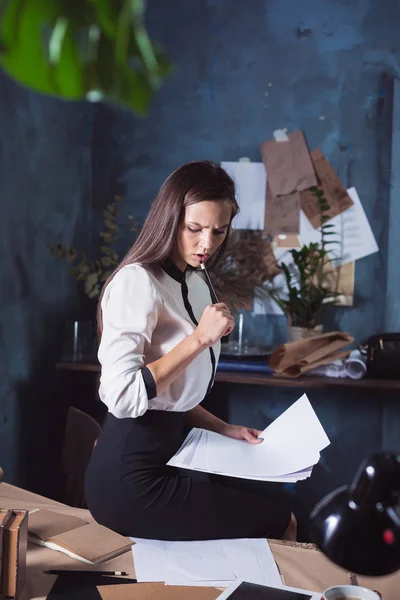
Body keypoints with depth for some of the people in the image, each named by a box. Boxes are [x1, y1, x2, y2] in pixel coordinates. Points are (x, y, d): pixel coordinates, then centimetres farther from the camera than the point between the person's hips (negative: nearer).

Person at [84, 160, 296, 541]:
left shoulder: (196, 284, 10)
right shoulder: (137, 281, -16)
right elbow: (120, 396, -25)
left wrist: (224, 429, 8)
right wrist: (199, 338, -23)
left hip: (167, 458, 8)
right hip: (130, 480, -8)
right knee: (279, 524, -5)